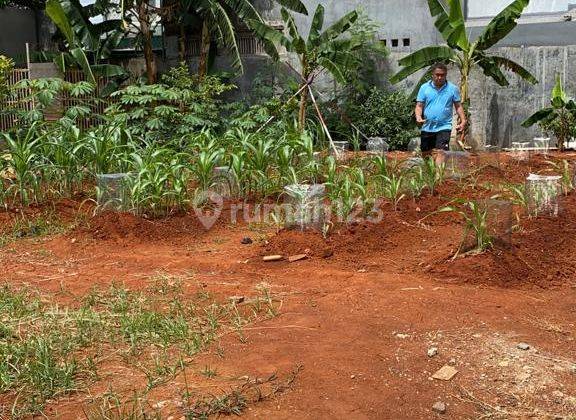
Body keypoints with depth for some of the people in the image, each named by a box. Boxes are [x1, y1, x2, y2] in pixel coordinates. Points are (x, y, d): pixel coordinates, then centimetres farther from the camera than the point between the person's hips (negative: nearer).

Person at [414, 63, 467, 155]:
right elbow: (419, 106, 3)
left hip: (444, 128, -2)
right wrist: (418, 118, -16)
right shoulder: (424, 88, 3)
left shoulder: (453, 88, 3)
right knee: (425, 154, 11)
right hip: (427, 128, 2)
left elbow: (458, 106, 8)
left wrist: (463, 121, -4)